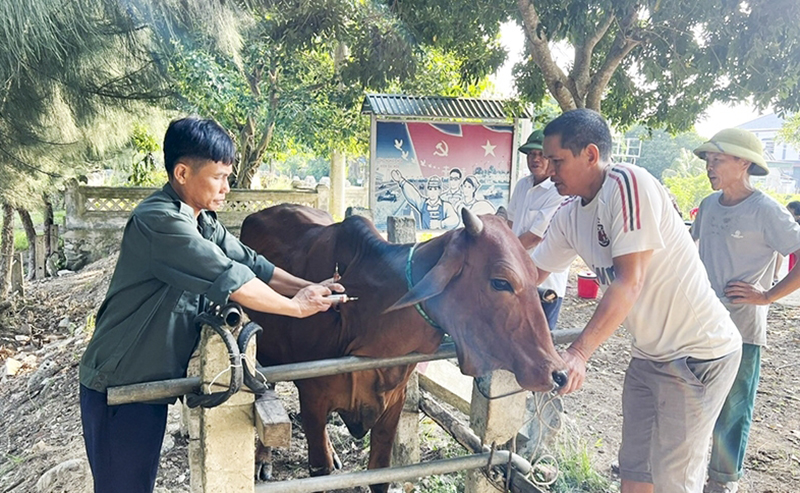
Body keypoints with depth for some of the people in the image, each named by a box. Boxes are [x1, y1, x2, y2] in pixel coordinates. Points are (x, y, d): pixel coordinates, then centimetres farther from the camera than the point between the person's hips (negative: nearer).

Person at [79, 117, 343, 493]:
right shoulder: (159, 221, -25)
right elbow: (230, 280, -27)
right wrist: (297, 307, -17)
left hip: (152, 381, 8)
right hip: (117, 386, -8)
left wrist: (306, 287, -7)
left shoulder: (203, 221, 5)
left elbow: (251, 263, 4)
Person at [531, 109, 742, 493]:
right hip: (649, 354, 8)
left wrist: (578, 352, -35)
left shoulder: (629, 184, -22)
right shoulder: (569, 215, 1)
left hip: (698, 352, -8)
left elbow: (630, 281, -29)